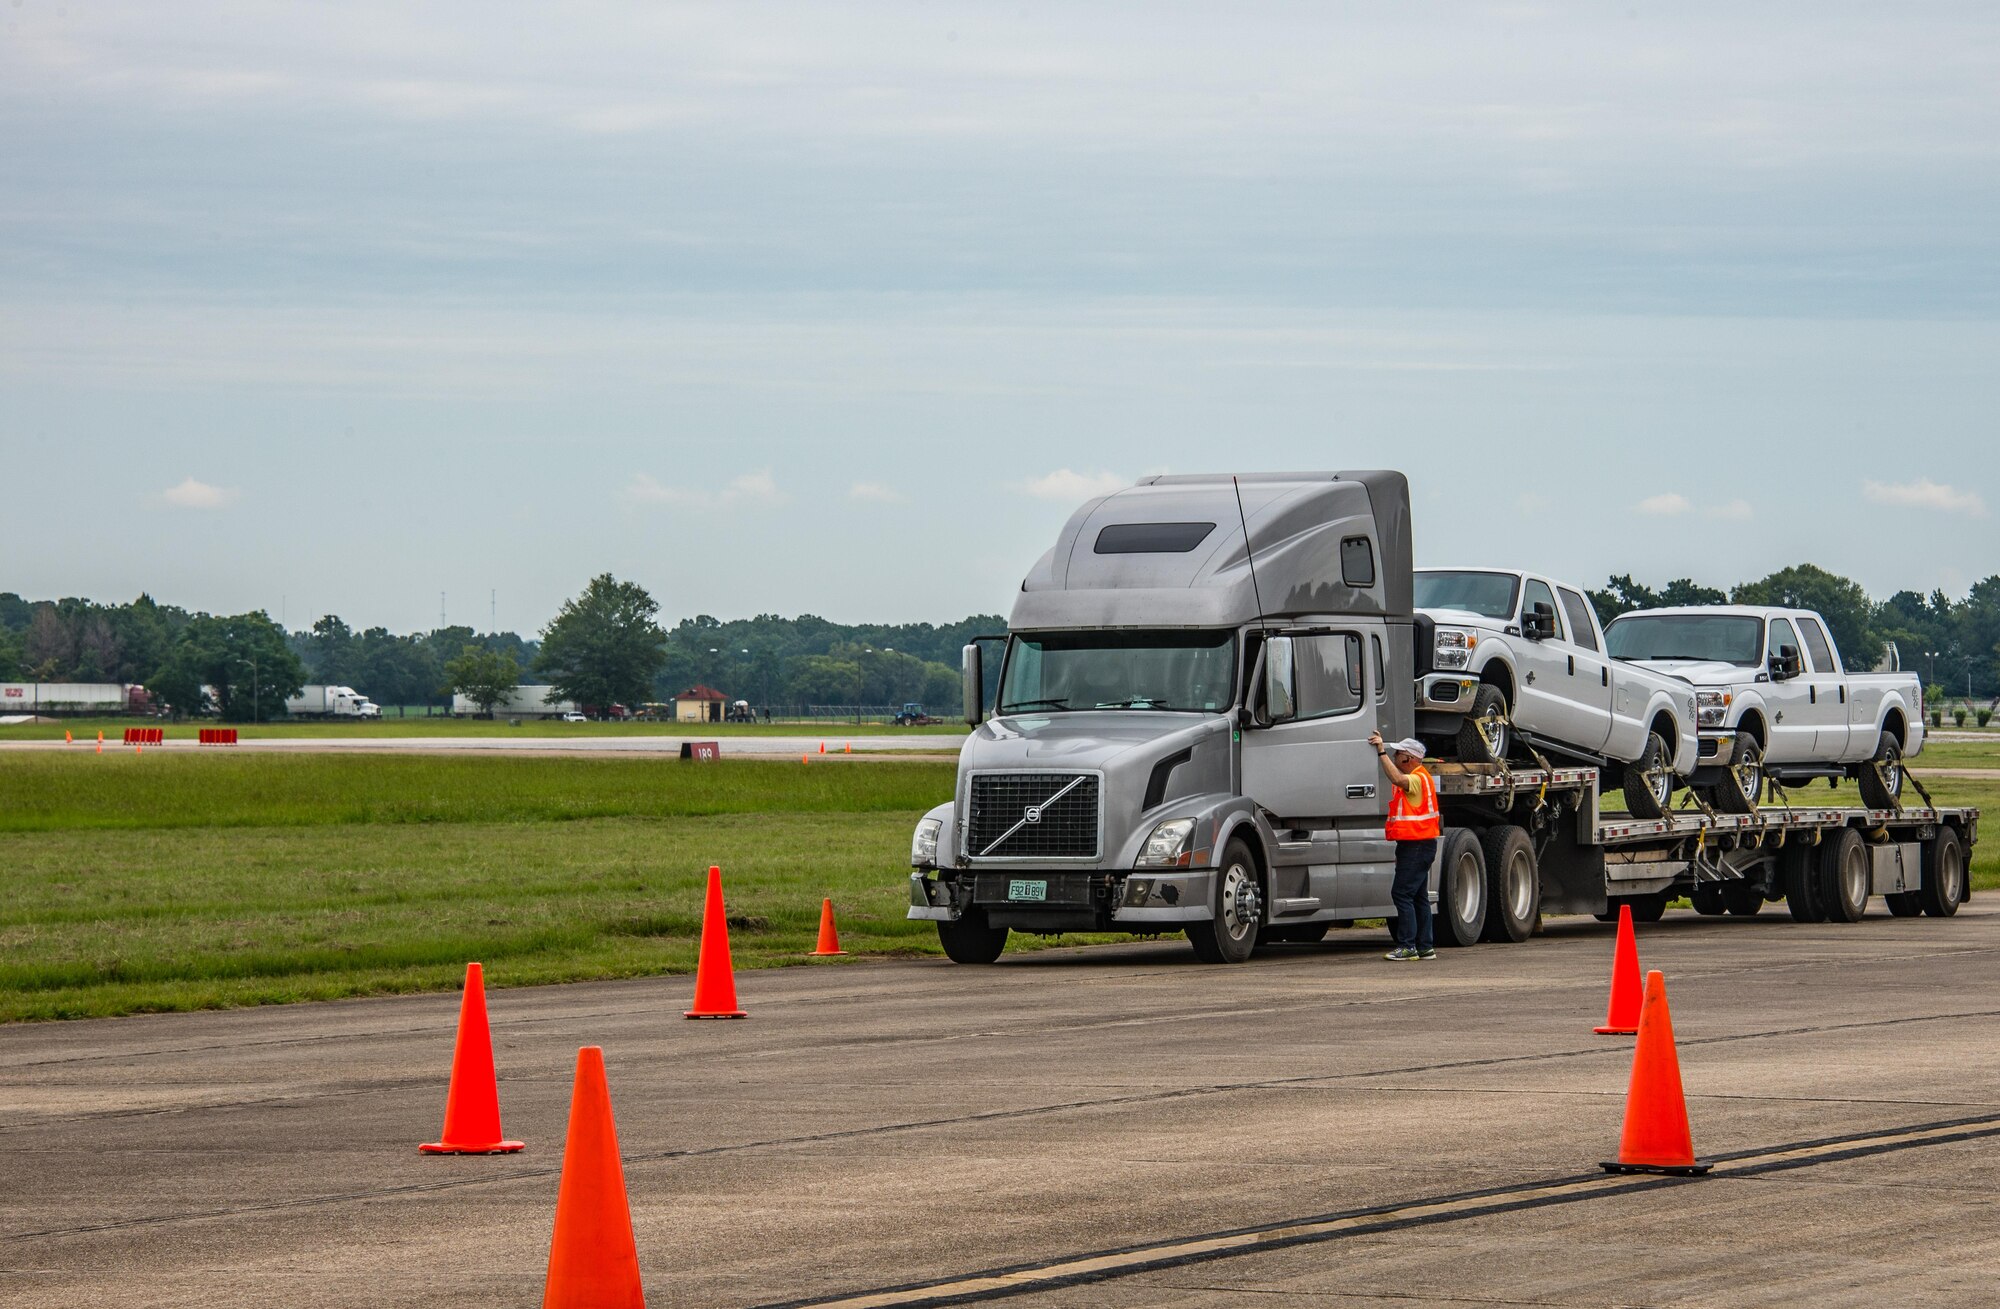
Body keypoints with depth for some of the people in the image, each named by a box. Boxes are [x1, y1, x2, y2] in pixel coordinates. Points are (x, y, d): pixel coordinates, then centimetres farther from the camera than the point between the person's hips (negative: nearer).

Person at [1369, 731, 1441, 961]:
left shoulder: (1419, 778, -16)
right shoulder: (1413, 779, 20)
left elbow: (1397, 779, -34)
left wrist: (1382, 751, -33)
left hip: (1417, 845, -11)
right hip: (1413, 845, 11)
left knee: (1402, 894, -13)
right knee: (1418, 897, 12)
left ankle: (1407, 946, -14)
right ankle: (1424, 947, 15)